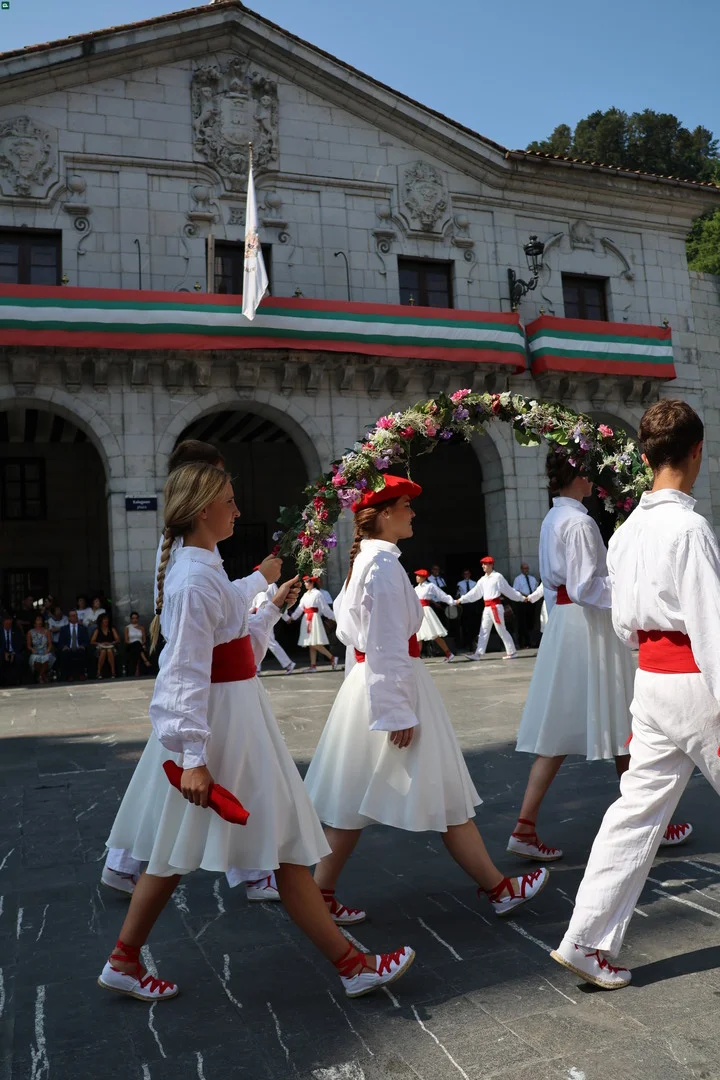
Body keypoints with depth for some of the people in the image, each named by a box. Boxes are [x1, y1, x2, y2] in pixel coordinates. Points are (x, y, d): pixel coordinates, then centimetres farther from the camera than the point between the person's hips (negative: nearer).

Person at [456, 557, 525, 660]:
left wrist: (521, 598, 1)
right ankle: (478, 653, 6)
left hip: (496, 606, -7)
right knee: (483, 631, 5)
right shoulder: (483, 579, 12)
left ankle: (512, 652, 7)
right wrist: (461, 600, 11)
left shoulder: (497, 576, -6)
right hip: (487, 608, 7)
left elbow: (508, 590, -1)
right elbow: (475, 593, 14)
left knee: (501, 630, -3)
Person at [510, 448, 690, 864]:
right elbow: (586, 587, -21)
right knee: (622, 725, 6)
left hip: (562, 624, 9)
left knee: (560, 729, 8)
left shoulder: (552, 519, 12)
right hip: (590, 627, -9)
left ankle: (525, 827, 6)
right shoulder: (580, 522, -16)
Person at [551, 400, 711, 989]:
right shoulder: (690, 528, -16)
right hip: (695, 682, -7)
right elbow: (708, 622, -19)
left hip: (650, 681, 7)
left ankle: (588, 940, 12)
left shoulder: (627, 531, 8)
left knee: (639, 809, 9)